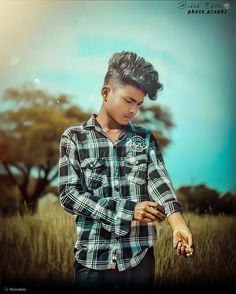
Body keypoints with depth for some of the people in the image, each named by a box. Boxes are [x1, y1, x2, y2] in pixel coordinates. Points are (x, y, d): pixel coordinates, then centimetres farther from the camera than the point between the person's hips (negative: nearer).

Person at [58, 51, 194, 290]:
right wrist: (127, 211, -16)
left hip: (139, 258, 2)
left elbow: (159, 182, -7)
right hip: (92, 259, -2)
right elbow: (69, 194, -8)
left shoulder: (145, 139, 6)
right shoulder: (74, 137, -1)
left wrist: (178, 225, -26)